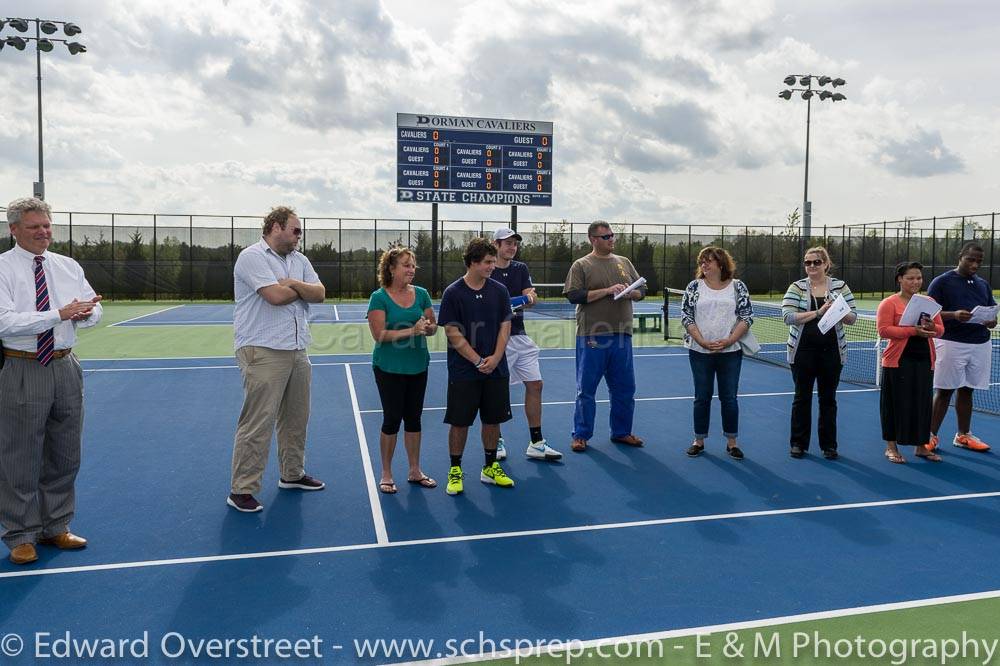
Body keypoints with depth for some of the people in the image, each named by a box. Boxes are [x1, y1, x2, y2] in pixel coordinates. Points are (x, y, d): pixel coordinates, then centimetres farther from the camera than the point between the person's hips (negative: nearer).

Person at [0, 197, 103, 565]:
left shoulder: (68, 266, 8)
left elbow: (94, 310, 7)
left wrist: (85, 313, -17)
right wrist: (60, 314, -25)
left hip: (65, 367, 5)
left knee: (65, 456, 15)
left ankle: (56, 527, 31)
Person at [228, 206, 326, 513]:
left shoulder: (299, 260, 15)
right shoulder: (252, 256, -9)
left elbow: (319, 294, 5)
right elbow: (275, 295, -20)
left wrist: (294, 283, -12)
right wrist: (304, 289, -2)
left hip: (297, 351, 8)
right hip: (263, 352, -8)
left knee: (296, 418, 15)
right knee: (258, 423, -6)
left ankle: (292, 474, 31)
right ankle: (242, 490, 3)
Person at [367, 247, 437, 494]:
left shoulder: (421, 294, 2)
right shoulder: (379, 297, -11)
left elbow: (433, 326, 6)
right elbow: (379, 334, -19)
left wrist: (428, 327, -17)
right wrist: (411, 330, -26)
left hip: (418, 366, 4)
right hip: (389, 368, -4)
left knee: (413, 418, 12)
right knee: (392, 419, 2)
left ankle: (415, 471, 26)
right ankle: (386, 474, 19)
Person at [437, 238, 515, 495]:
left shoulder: (499, 291, 4)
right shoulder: (453, 293, -7)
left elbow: (504, 327, 4)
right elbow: (453, 334, -9)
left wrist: (495, 358, -10)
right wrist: (478, 361, -14)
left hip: (496, 369, 4)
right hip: (463, 372, -3)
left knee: (493, 419, 10)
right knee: (459, 422, 3)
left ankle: (490, 467, 27)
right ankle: (455, 470, 19)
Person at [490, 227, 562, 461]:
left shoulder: (521, 268, 11)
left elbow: (529, 294, -1)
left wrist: (530, 297, -24)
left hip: (520, 336, 6)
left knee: (535, 385, 5)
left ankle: (536, 443, 12)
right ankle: (497, 441, 20)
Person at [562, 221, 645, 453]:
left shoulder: (624, 262, 15)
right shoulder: (581, 265, 0)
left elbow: (642, 290, 16)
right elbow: (574, 295, -12)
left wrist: (631, 292, -7)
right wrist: (607, 290, -17)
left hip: (621, 336, 5)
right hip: (592, 337, -5)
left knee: (624, 389, 11)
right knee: (586, 389, 2)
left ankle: (621, 432, 25)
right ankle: (581, 435, 13)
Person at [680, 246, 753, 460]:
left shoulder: (738, 286, 2)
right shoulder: (694, 286, 3)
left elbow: (747, 316, -1)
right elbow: (686, 316, -2)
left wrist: (729, 340, -13)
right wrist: (702, 341, -13)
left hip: (730, 352, 0)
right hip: (700, 352, 1)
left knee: (729, 397, 5)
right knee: (702, 396, 7)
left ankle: (731, 442, 17)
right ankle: (699, 440, 19)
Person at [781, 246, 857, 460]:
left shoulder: (840, 286, 3)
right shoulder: (796, 288, -1)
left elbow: (852, 317, 2)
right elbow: (788, 316, -14)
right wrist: (817, 312, -21)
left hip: (832, 351, 1)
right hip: (803, 351, -1)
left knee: (828, 398, 9)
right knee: (802, 397, 7)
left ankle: (829, 445, 20)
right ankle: (798, 443, 18)